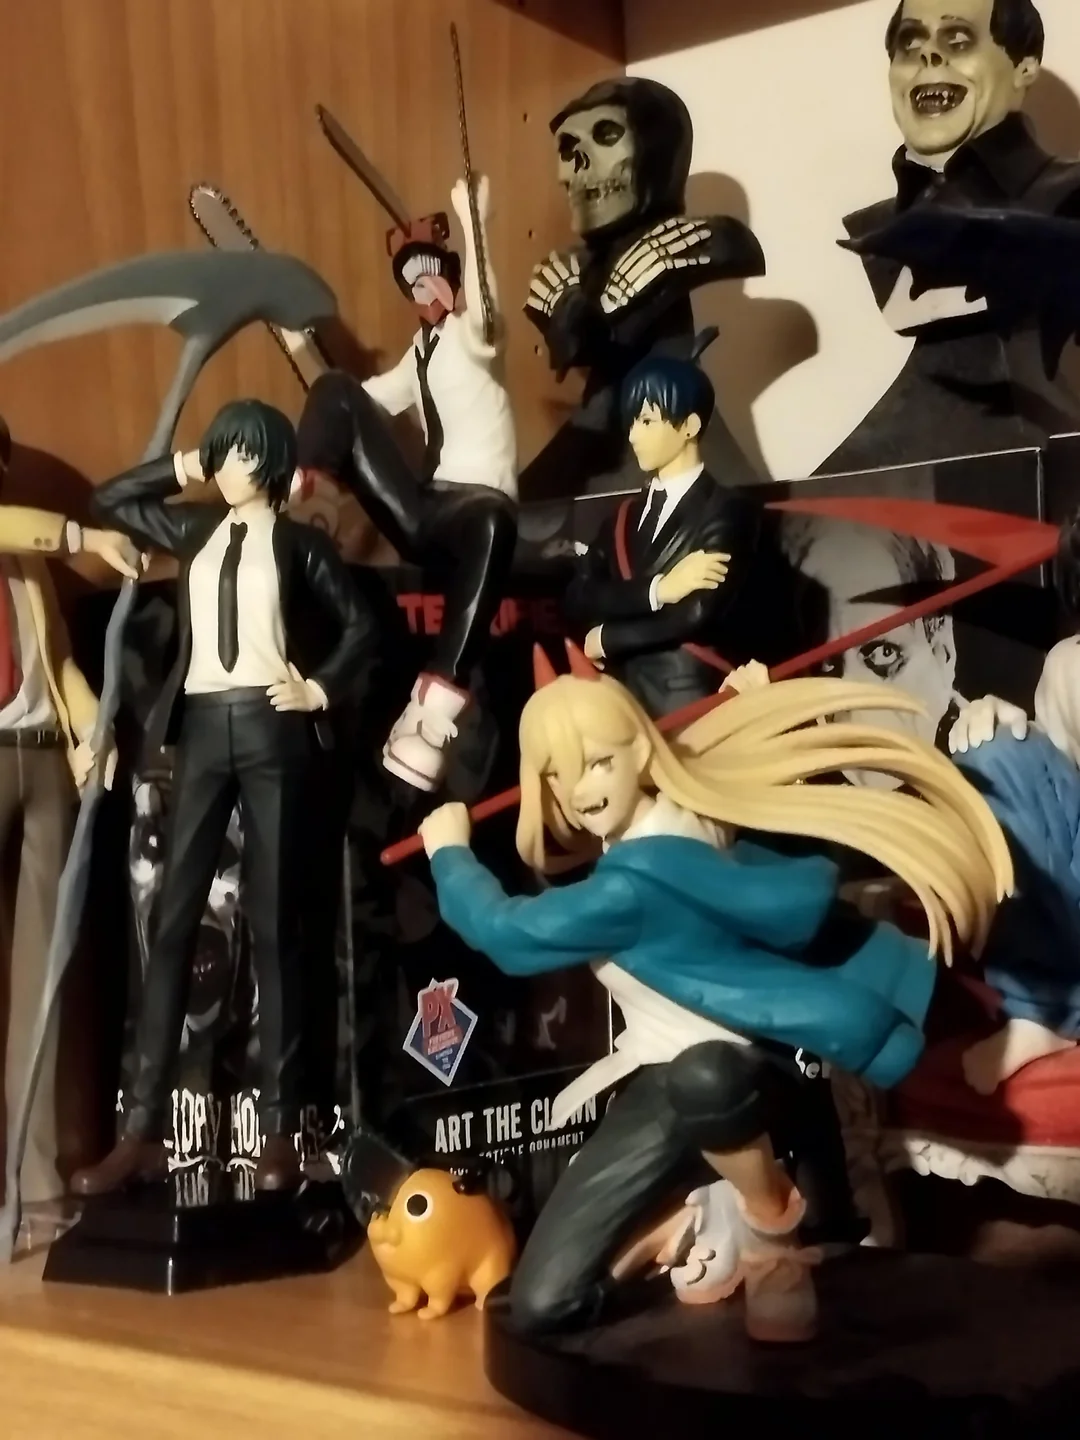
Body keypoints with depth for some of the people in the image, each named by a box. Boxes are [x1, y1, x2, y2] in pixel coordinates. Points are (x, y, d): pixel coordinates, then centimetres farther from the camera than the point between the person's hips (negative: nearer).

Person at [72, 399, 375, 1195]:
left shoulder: (299, 540, 7)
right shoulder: (194, 530, 16)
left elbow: (361, 623, 8)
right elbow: (109, 499, 24)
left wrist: (322, 689, -3)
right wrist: (181, 470, 15)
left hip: (272, 728, -3)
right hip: (202, 727, 3)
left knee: (275, 926, -1)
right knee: (174, 922, -2)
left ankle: (281, 1129, 3)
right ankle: (143, 1129, -1)